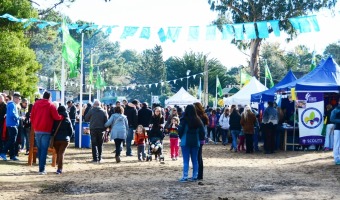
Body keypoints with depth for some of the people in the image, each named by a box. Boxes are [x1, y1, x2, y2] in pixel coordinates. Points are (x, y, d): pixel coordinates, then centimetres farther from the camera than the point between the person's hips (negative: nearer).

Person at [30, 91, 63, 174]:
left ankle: (41, 167, 17)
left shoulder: (36, 104, 8)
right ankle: (42, 169, -9)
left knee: (39, 149, 15)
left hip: (37, 130, 5)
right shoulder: (51, 105, -6)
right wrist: (62, 117, 9)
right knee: (44, 150, -4)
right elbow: (56, 117, -10)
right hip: (46, 130, -5)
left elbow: (32, 116, 11)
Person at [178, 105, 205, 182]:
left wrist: (181, 137, 6)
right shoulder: (198, 120, 1)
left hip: (186, 142, -4)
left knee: (186, 160, -1)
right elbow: (202, 131, 2)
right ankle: (195, 176, 13)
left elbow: (180, 130, -12)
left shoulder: (184, 120, -13)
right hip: (196, 142, 4)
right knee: (195, 160, 11)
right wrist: (200, 139, 15)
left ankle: (185, 177, -4)